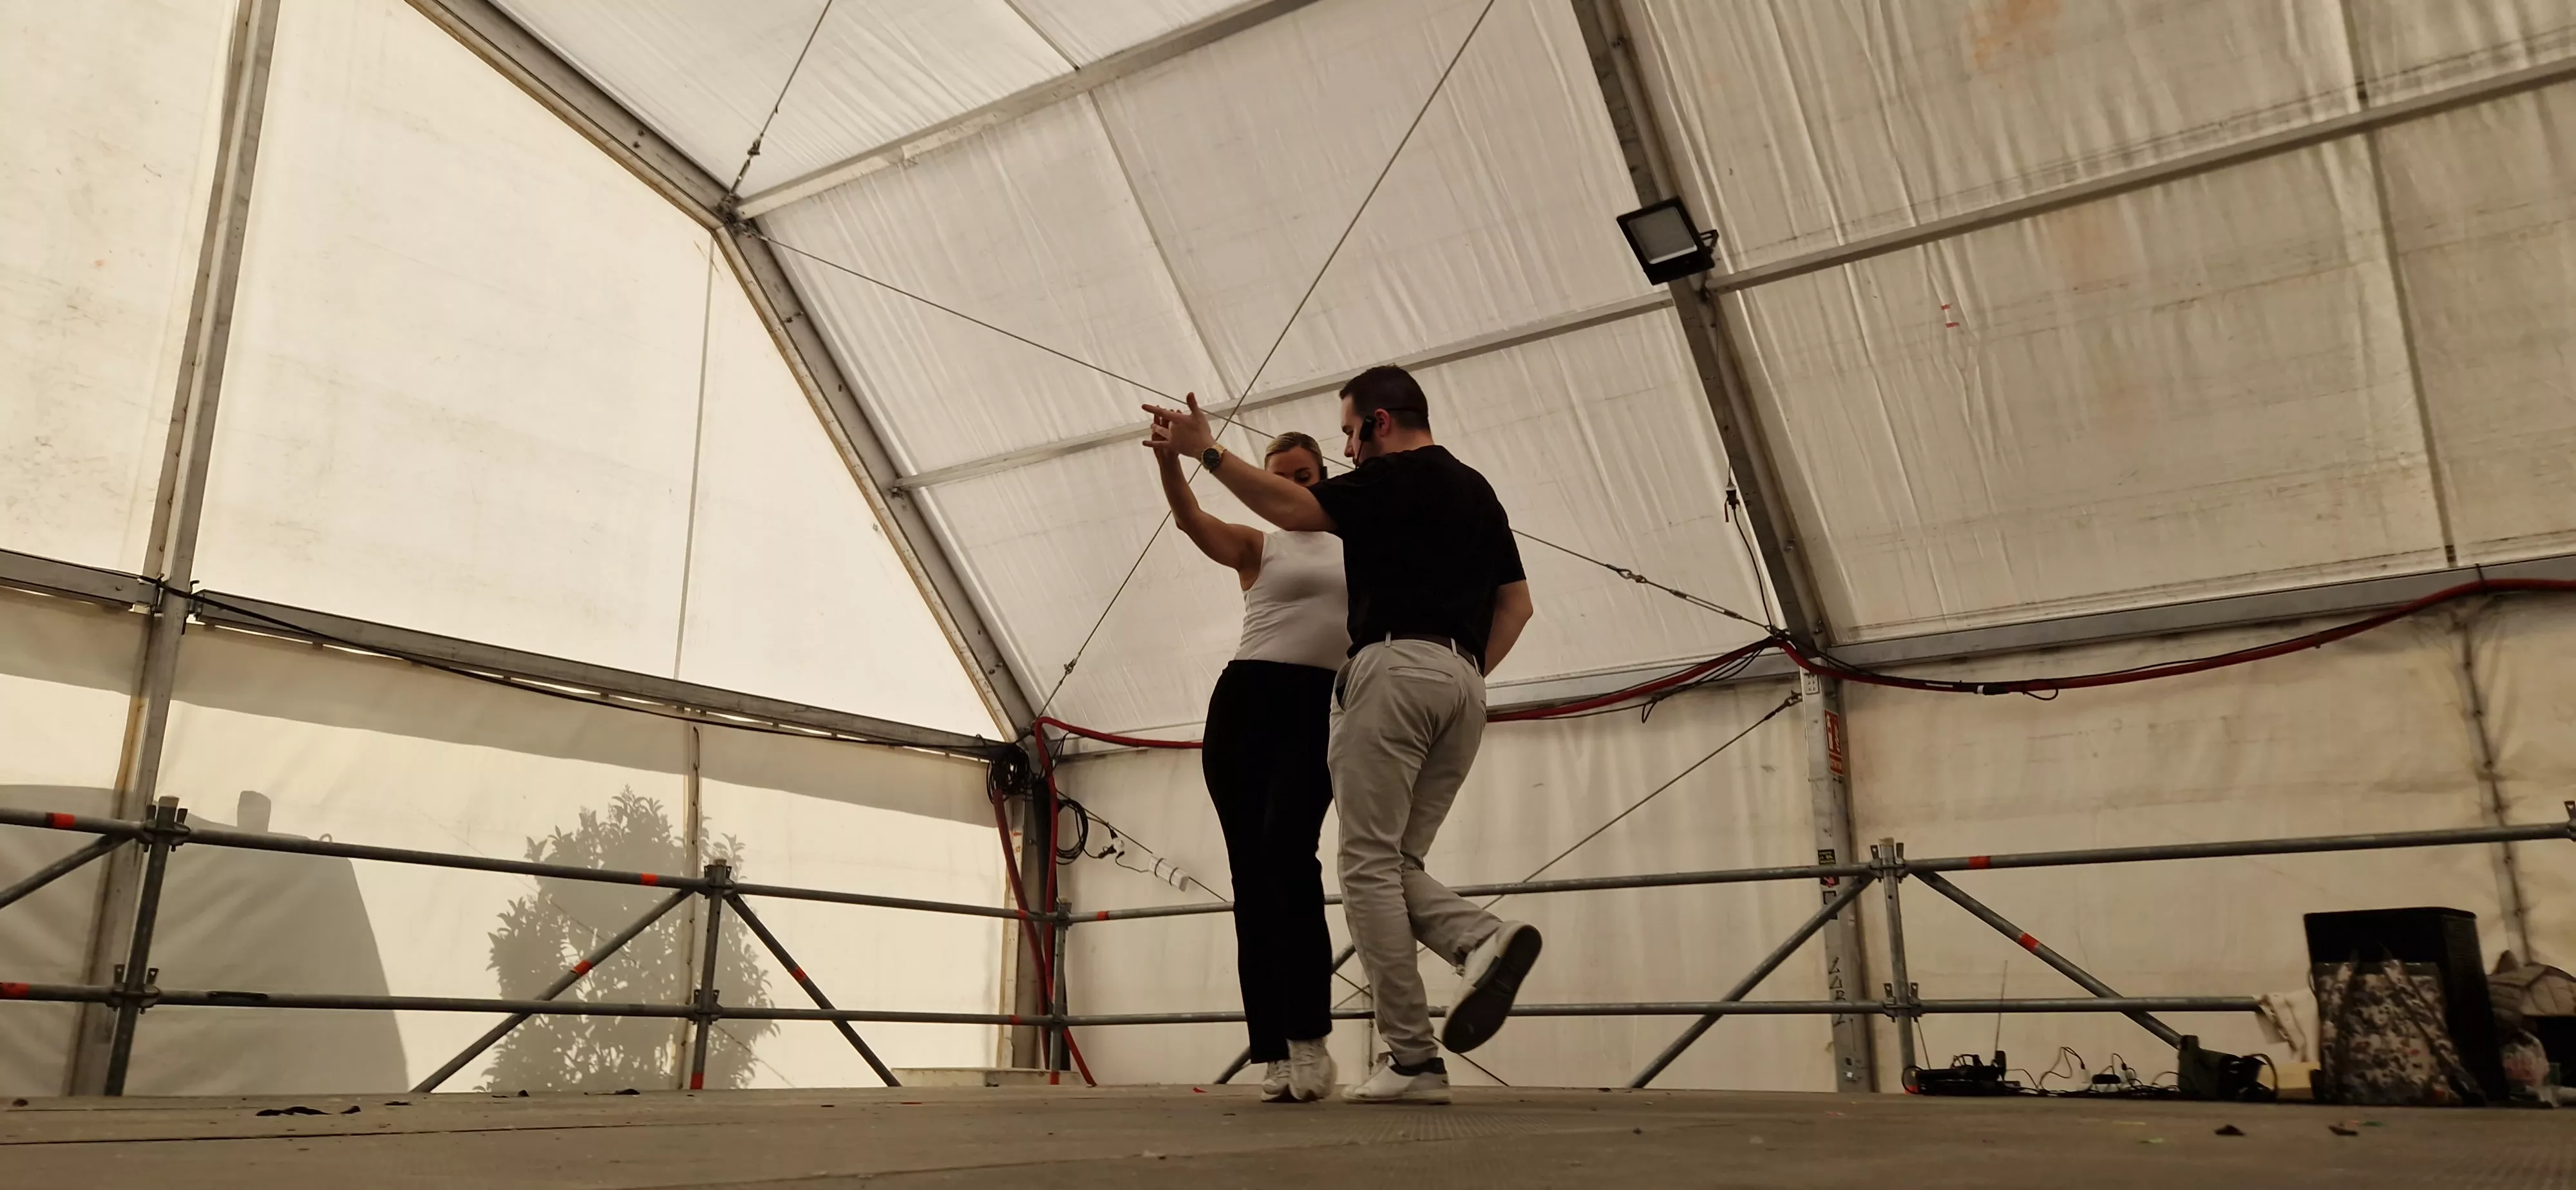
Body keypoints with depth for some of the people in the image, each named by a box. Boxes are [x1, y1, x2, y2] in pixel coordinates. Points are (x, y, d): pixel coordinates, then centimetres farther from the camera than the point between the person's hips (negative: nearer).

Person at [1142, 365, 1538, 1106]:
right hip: (1464, 682, 8)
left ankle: (1412, 1060, -7)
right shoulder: (1477, 490, 24)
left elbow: (1296, 510, -13)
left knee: (1368, 864, -5)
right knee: (1398, 863, 13)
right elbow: (1516, 603, 22)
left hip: (1396, 665, -8)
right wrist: (1469, 673, 18)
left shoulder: (1398, 474, 0)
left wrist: (1204, 450, -9)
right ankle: (1484, 939, -16)